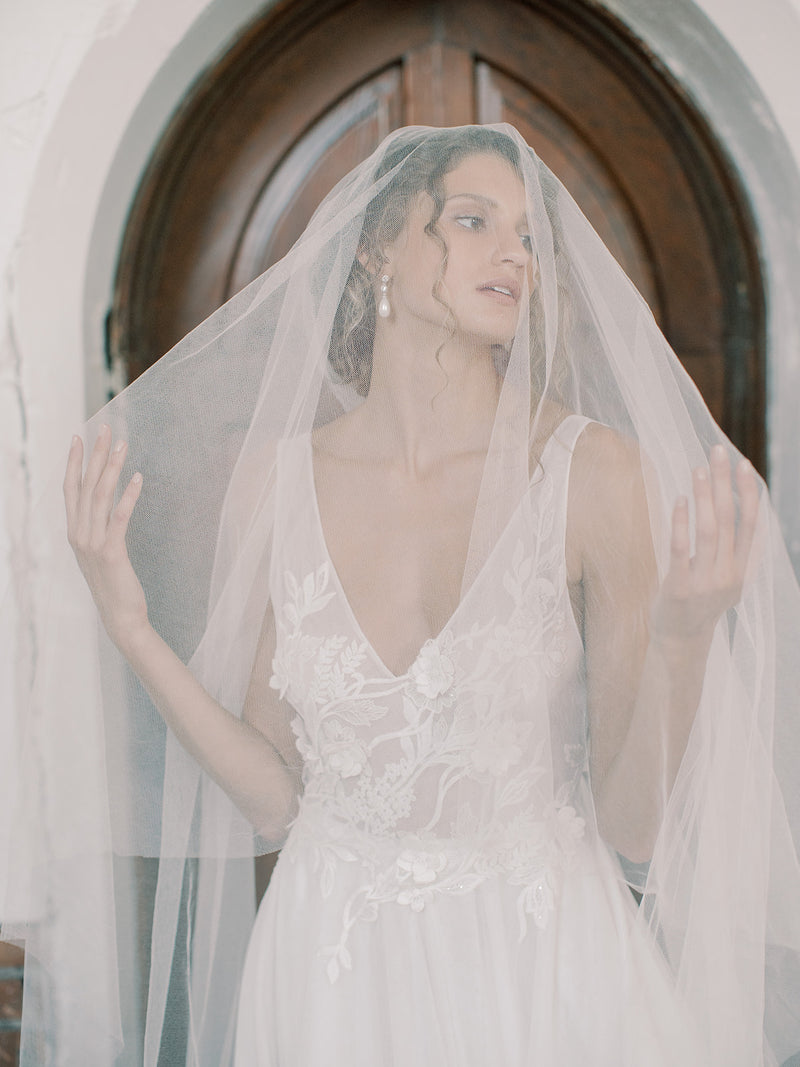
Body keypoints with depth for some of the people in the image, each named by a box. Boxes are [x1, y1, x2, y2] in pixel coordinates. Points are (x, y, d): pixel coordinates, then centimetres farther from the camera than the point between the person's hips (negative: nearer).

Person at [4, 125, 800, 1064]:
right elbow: (275, 800, -3)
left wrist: (680, 640, -26)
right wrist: (132, 627, -10)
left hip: (545, 965, -1)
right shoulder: (275, 479, -6)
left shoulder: (595, 469, -13)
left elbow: (633, 827, -11)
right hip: (335, 976, 2)